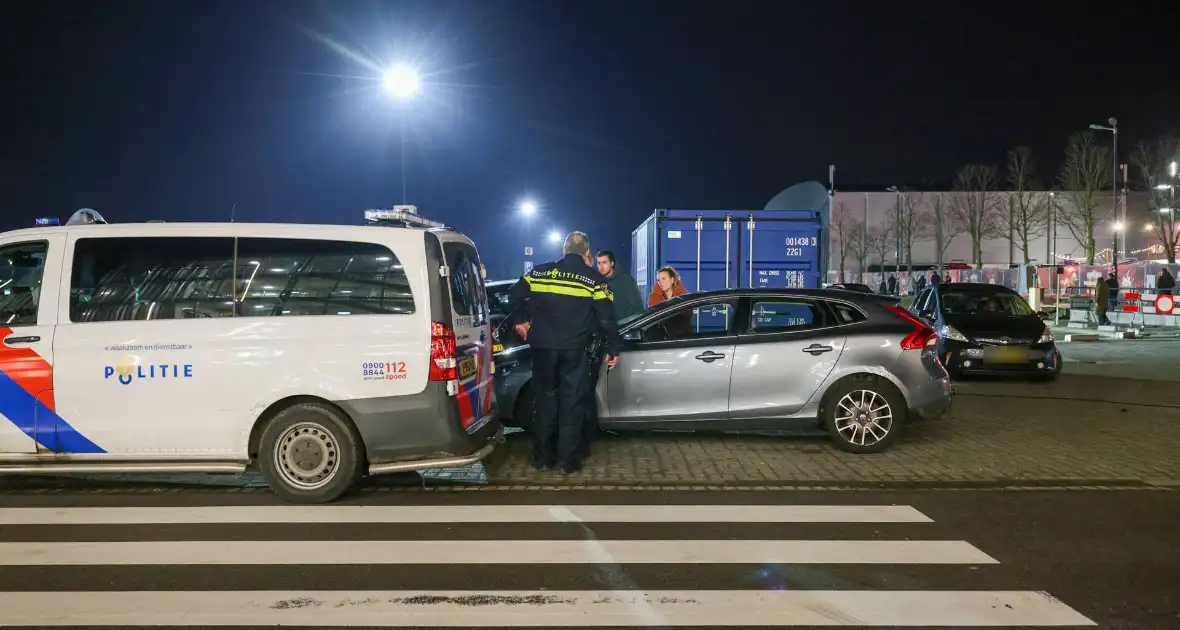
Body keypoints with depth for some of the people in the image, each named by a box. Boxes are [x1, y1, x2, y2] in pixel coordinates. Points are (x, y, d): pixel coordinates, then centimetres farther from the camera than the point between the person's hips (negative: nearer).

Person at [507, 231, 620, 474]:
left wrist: (520, 321, 25)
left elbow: (515, 295, 10)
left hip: (543, 347, 2)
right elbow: (606, 317, -1)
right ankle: (567, 460, 5)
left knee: (544, 399, 11)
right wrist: (612, 348, 7)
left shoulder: (539, 272, 7)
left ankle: (542, 458, 15)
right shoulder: (594, 278, 0)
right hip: (574, 349, -2)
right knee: (571, 402, 4)